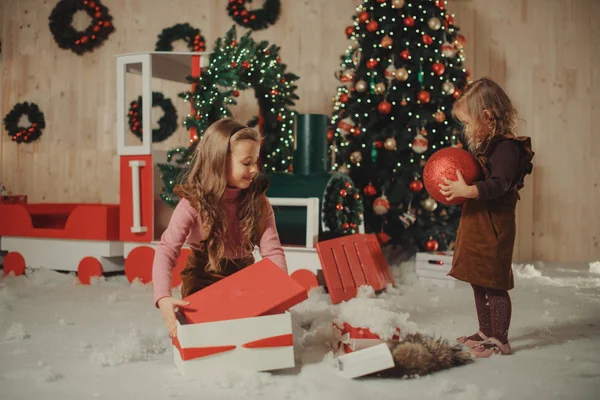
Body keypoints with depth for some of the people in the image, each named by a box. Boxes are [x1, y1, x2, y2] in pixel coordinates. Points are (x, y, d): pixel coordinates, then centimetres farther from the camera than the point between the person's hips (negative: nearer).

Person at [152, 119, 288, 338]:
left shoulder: (258, 202, -12)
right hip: (204, 280, -2)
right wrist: (163, 298, -50)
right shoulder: (193, 204, -24)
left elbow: (272, 250, -16)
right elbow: (167, 250, -33)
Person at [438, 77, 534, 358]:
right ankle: (486, 332, 31)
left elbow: (499, 185, -27)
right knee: (478, 281, 17)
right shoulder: (484, 145, 13)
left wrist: (466, 191, -35)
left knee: (494, 284, -1)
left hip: (493, 227, -10)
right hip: (476, 223, 10)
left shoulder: (506, 148, -18)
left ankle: (499, 340, 11)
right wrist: (457, 185, 6)